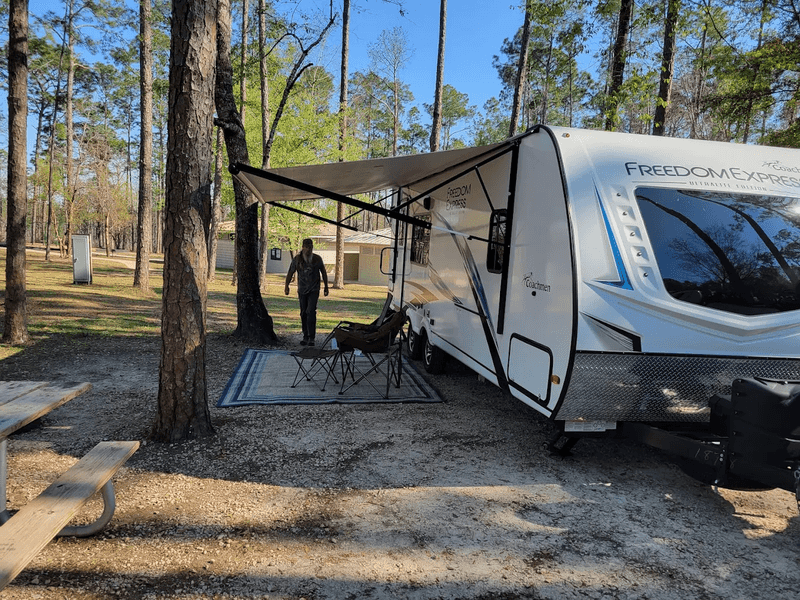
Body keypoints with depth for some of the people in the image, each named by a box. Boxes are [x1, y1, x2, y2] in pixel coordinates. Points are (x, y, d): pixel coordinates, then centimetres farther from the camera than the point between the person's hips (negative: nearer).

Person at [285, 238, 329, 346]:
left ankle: (311, 338, -15)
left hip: (314, 290, -2)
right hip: (302, 290, 2)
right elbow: (290, 273, 6)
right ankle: (305, 337, 18)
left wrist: (326, 287, 12)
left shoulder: (317, 259, 0)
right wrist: (287, 286, 0)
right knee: (303, 313, 6)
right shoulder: (297, 259, 0)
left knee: (311, 312, -16)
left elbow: (323, 272, 10)